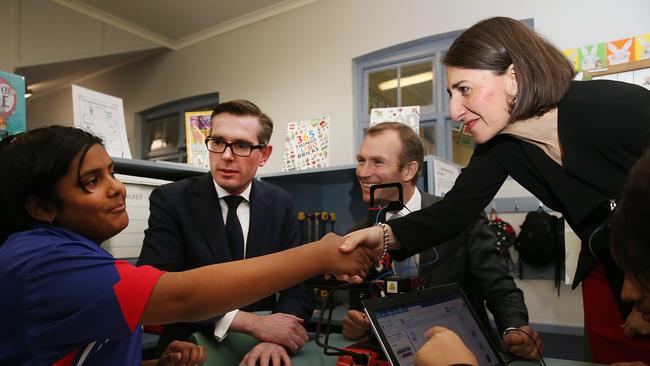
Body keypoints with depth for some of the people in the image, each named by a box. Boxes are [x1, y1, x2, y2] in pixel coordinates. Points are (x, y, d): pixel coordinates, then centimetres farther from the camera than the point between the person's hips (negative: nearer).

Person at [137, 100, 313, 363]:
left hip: (260, 350, 2)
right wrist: (249, 322, -24)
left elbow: (298, 285, -3)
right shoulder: (171, 200, -8)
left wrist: (276, 339, -22)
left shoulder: (280, 203, 0)